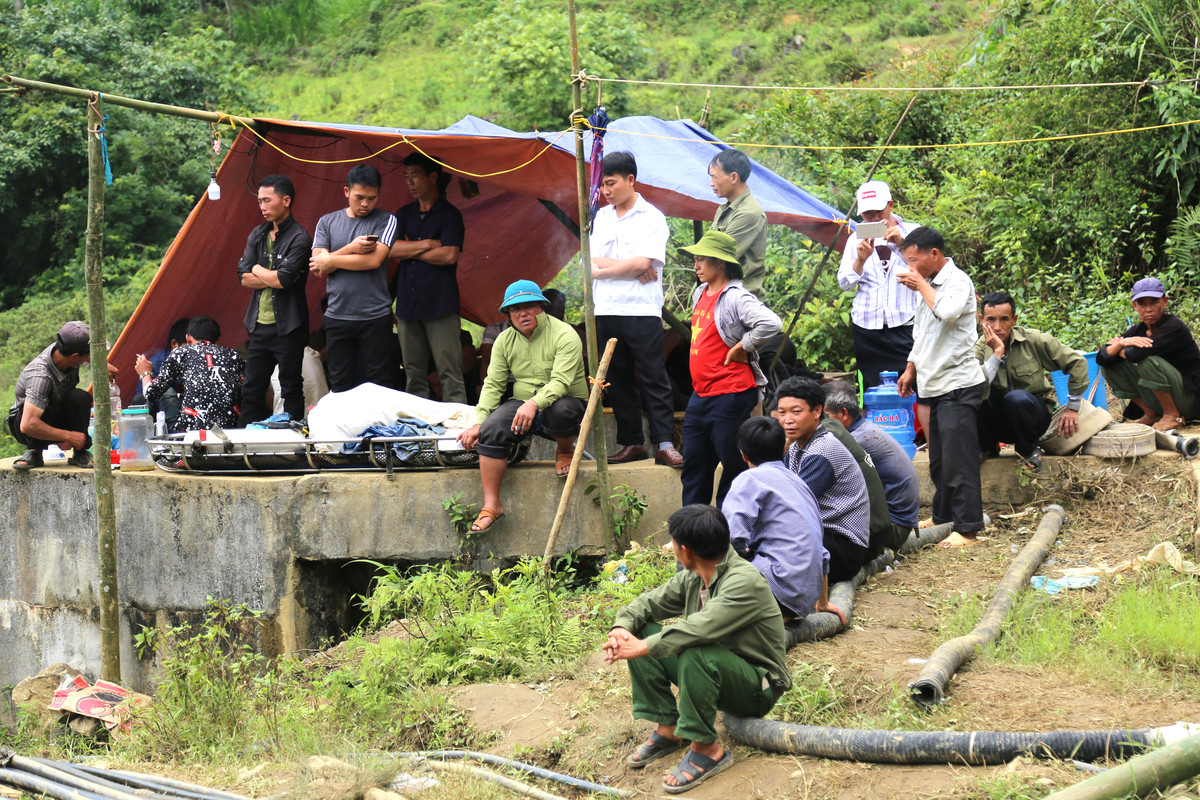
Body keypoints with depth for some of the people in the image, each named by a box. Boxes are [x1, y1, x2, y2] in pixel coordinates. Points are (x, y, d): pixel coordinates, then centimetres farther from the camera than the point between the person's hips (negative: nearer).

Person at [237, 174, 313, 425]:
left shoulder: (299, 238, -10)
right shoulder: (258, 235, 12)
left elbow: (284, 279, -20)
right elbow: (244, 277, 3)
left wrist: (258, 270, -3)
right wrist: (274, 277, -9)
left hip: (287, 327, -7)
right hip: (260, 326, 7)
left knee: (291, 390, 0)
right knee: (252, 390, 9)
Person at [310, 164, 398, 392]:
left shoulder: (385, 221, 2)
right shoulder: (327, 222, 10)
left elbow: (374, 260, -12)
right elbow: (318, 268, 0)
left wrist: (331, 260, -3)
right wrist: (351, 249, -13)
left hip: (375, 318, -2)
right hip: (337, 318, 2)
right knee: (340, 387, 4)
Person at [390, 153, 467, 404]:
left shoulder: (449, 214, 2)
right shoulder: (404, 214, 18)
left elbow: (449, 255, -11)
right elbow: (391, 249, 4)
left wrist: (409, 250, -1)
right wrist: (427, 245, -5)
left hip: (440, 305, -5)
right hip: (407, 303, 5)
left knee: (449, 371, -9)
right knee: (414, 374, 5)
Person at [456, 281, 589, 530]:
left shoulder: (564, 335, -12)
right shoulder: (505, 340, 6)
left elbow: (560, 382, -24)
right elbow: (493, 385, 5)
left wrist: (534, 403, -41)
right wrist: (478, 423, -9)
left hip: (568, 401, -4)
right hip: (522, 404, 4)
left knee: (559, 410, -40)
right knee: (492, 429, -25)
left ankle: (565, 452, -4)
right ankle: (491, 505, -23)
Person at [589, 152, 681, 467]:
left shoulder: (652, 217, -2)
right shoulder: (601, 217, 14)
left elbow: (642, 262, -13)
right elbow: (593, 263, 4)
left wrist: (603, 270, -2)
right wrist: (631, 269, -9)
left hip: (642, 310, -5)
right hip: (606, 311, 5)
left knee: (654, 378, -5)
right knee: (617, 380, 7)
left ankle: (664, 443, -5)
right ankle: (631, 443, 13)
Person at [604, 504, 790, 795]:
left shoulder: (745, 582, -27)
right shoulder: (691, 578, 1)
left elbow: (699, 628, -38)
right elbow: (650, 603, 9)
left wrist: (642, 648, -33)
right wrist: (621, 627, -13)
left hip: (758, 687, -8)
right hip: (714, 671, 8)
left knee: (695, 653, -38)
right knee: (640, 632, -3)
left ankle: (707, 748, -22)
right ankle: (666, 727, 0)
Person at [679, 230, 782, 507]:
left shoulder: (736, 298, -15)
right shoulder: (700, 294, 12)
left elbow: (771, 324, -30)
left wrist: (742, 347, -17)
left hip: (730, 396, -9)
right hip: (700, 395, 9)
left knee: (733, 465, 1)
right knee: (693, 467, 12)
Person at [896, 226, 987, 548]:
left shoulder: (957, 281, -10)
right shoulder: (928, 284, 16)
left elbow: (947, 311, -32)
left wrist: (922, 285, -17)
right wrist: (910, 370, 23)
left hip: (958, 385, -9)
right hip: (934, 386, 9)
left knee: (958, 461, -10)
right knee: (939, 461, 14)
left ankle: (967, 530, -8)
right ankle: (943, 519, 22)